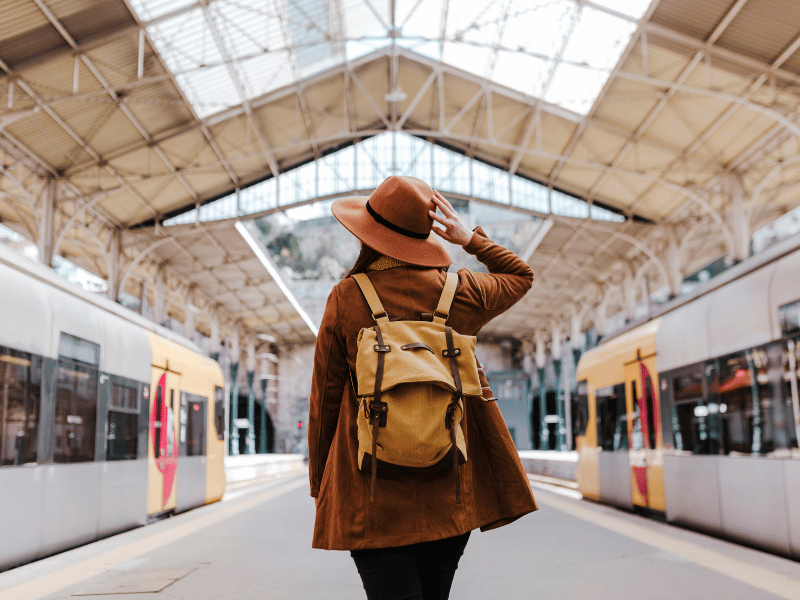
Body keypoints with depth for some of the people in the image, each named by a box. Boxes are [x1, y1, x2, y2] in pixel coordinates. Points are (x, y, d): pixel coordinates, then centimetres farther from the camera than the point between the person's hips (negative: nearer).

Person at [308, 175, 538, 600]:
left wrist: (319, 485, 10)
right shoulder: (460, 293, 0)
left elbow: (325, 398, -1)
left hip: (373, 495, -3)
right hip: (450, 492, 3)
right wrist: (470, 239, 13)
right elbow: (521, 275, 22)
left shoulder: (346, 299, -6)